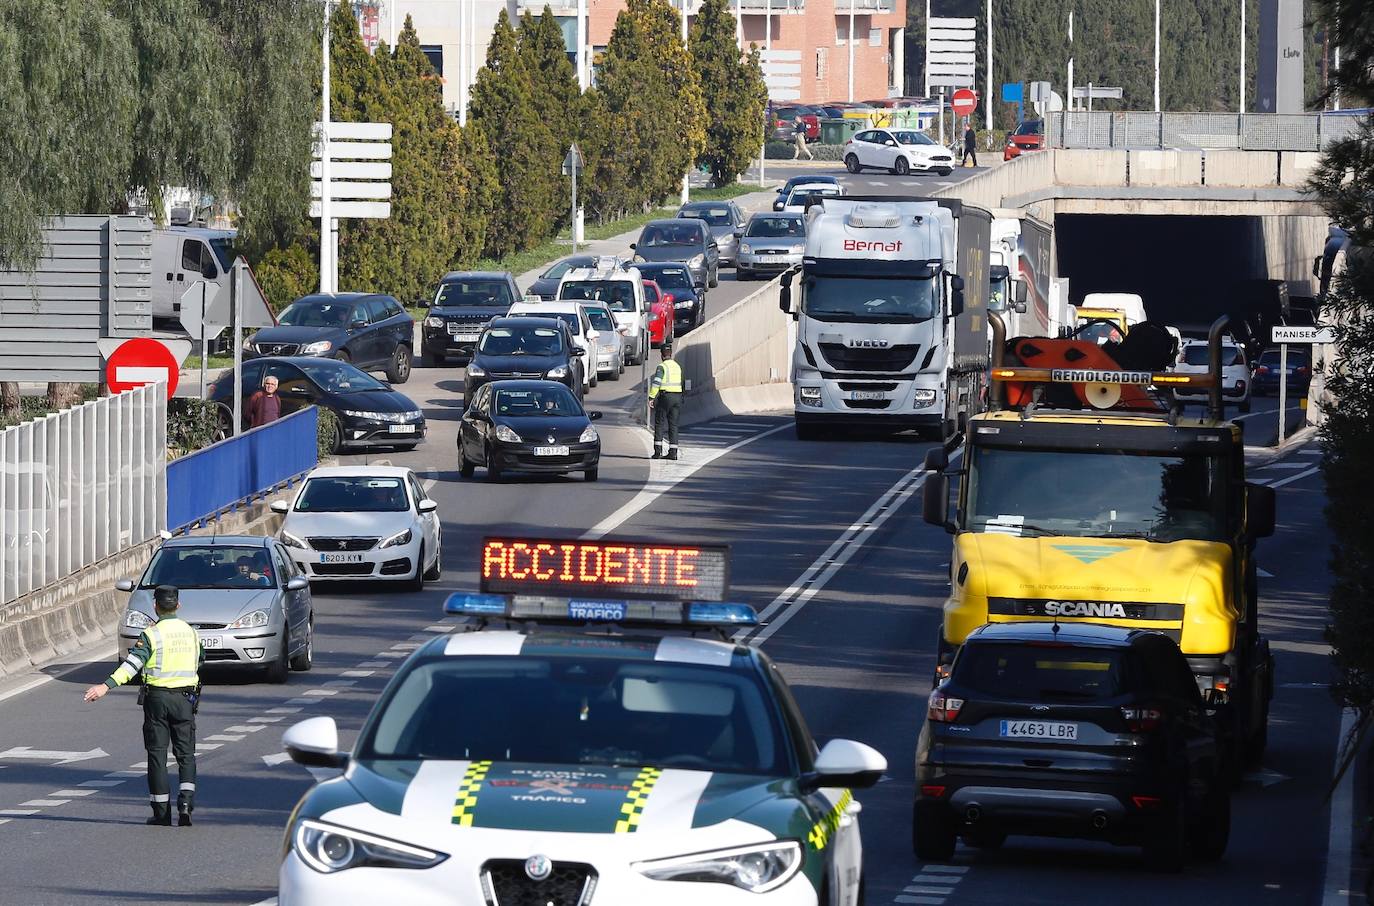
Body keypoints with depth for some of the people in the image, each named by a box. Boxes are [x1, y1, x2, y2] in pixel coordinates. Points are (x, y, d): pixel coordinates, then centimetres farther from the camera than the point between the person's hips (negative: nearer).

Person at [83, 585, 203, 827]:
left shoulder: (151, 635, -8)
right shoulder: (190, 632, 6)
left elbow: (132, 664, -19)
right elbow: (199, 662, 20)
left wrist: (106, 686, -26)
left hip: (156, 697, -3)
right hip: (184, 697, 3)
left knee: (157, 754, 4)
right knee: (186, 753, 8)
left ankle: (161, 812, 4)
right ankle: (185, 801, -12)